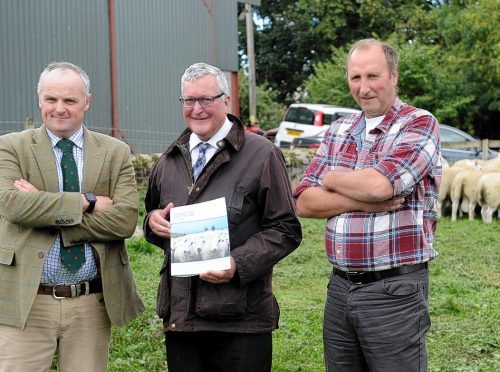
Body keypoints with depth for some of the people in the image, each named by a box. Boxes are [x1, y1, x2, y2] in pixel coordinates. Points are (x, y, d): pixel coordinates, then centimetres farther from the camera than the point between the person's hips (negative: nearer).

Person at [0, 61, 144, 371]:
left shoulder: (116, 153, 6)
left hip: (92, 305, 2)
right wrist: (87, 202, -16)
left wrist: (44, 210, -13)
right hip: (26, 302, -1)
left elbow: (126, 219, -8)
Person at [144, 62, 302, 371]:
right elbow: (153, 214, 27)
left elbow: (286, 230, -5)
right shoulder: (170, 160, 14)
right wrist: (153, 220, 3)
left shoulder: (261, 155, -3)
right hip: (179, 315, 5)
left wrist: (238, 264, -18)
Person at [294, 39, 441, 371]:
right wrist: (361, 200, -13)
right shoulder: (338, 131, 11)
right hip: (340, 285, 6)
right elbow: (305, 203, 2)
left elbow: (379, 184, -24)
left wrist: (332, 179, -4)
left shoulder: (419, 125, -7)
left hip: (394, 289, -5)